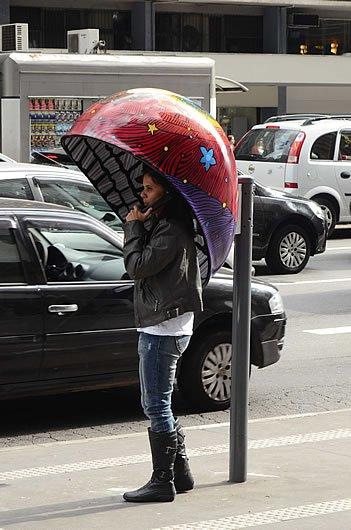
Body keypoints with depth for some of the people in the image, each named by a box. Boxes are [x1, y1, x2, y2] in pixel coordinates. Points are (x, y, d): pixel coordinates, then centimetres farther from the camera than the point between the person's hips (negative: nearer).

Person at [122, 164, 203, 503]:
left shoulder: (172, 230, -17)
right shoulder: (162, 226, 16)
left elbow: (138, 266, -21)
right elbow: (139, 265, 17)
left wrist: (133, 227, -10)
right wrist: (136, 227, 6)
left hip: (164, 329, -11)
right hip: (158, 325, 11)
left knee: (157, 406, -6)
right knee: (157, 405, 16)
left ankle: (162, 482, -1)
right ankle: (180, 473, 23)